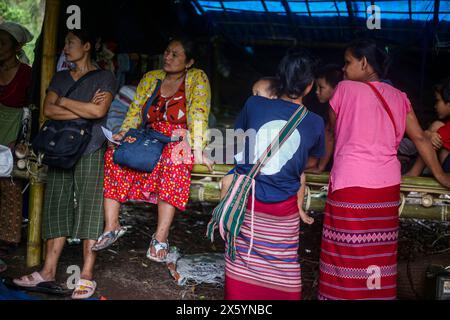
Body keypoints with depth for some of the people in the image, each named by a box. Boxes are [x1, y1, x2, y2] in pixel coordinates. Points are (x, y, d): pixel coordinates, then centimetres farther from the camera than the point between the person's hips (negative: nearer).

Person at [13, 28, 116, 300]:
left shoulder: (104, 77, 4)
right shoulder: (60, 77, 18)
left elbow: (99, 110, -12)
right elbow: (48, 110, 3)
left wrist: (64, 101, -2)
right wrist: (84, 110, -6)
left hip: (90, 150, -5)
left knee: (89, 207, -5)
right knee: (57, 206, 4)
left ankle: (87, 275, -2)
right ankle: (49, 270, 11)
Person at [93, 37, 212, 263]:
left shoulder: (197, 79, -2)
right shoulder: (150, 78, 13)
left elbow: (198, 115, -15)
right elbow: (135, 110, 11)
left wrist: (197, 149, -26)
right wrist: (123, 133, -8)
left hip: (180, 141, -5)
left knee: (174, 159, -39)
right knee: (115, 154, -22)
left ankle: (161, 236, -37)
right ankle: (111, 225, -20)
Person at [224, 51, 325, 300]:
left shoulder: (253, 104, -6)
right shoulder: (315, 123, -4)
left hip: (246, 199, 1)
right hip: (282, 207, 0)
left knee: (242, 265, 16)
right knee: (282, 269, 16)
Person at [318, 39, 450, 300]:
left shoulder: (345, 88, 2)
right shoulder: (398, 96, 11)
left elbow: (332, 131, 12)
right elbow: (419, 137, 10)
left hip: (350, 183, -4)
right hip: (387, 184, 4)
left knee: (347, 253, 3)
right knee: (380, 253, 11)